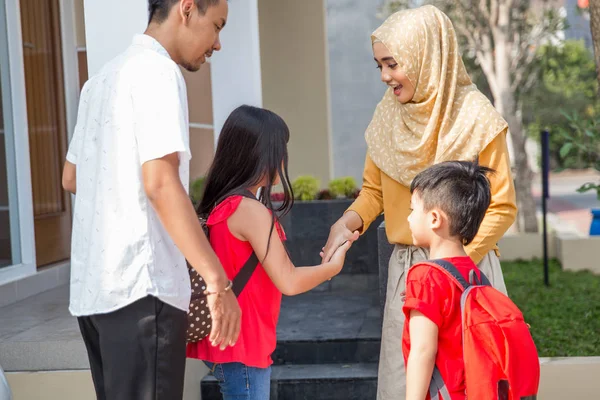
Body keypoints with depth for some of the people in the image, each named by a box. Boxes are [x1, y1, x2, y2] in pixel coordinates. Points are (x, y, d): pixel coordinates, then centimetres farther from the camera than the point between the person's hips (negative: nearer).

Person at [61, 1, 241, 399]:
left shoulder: (102, 78, 18)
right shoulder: (158, 71, -10)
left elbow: (71, 178, 25)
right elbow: (160, 182, -21)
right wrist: (218, 281, -22)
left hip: (93, 286, 9)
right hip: (140, 287, -9)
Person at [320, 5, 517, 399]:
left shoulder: (476, 118, -9)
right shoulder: (388, 116, 4)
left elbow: (501, 208, -7)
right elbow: (373, 190, 13)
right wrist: (348, 223, -7)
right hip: (405, 272, 4)